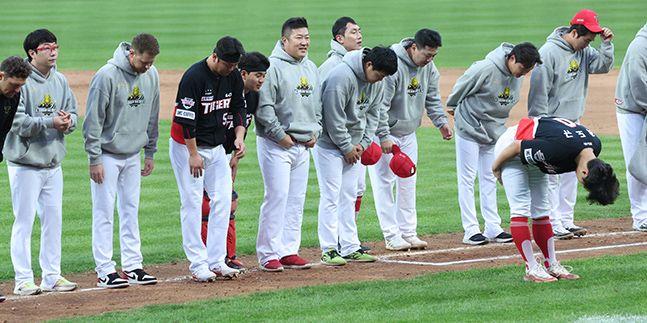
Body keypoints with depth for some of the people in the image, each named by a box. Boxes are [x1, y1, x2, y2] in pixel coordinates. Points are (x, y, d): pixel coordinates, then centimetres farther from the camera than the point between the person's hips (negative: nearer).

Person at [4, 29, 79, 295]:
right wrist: (49, 122, -24)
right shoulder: (21, 81, -12)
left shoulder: (60, 81, 11)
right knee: (24, 220, -5)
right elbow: (17, 122, -17)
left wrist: (67, 122, -8)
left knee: (54, 219, 11)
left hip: (53, 162, 7)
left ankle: (51, 277, 20)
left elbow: (73, 113, 15)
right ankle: (23, 281, 0)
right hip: (25, 164, -7)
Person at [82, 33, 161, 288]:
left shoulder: (151, 75, 1)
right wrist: (94, 159, -15)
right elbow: (93, 120, -15)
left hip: (133, 154, 6)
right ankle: (104, 271, -2)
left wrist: (150, 153, 13)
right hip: (107, 154, -6)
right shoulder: (107, 76, -18)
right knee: (104, 213, -4)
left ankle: (132, 266, 13)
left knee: (131, 211, 9)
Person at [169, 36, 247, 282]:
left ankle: (216, 261, 3)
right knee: (193, 203, -8)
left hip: (217, 146, 7)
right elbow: (186, 119, -21)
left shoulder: (234, 77, -1)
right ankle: (198, 264, -6)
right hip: (187, 145, -7)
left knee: (223, 200, 0)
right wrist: (193, 155, -20)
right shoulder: (194, 77, -22)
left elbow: (239, 108, 10)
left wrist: (239, 136, -7)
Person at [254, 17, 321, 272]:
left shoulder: (311, 68, 15)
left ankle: (289, 252, 14)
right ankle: (268, 255, -6)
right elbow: (263, 106, -16)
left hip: (303, 145, 8)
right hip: (276, 145, -8)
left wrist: (315, 132, 11)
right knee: (277, 196, -11)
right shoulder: (273, 67, -11)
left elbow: (318, 104, 24)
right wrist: (280, 135, -15)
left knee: (296, 199, 8)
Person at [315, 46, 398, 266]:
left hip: (353, 146, 8)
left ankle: (350, 248, 13)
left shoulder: (377, 81, 1)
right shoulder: (341, 77, -25)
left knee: (349, 196, 9)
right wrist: (347, 147, -15)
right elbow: (334, 119, -22)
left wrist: (363, 143, 1)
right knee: (331, 196, -7)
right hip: (330, 143, -8)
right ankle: (329, 250, -4)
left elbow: (373, 113, 12)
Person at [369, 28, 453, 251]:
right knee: (384, 182, -5)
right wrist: (384, 137, -24)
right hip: (384, 133, -8)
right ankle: (392, 236, -2)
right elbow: (379, 105, -24)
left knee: (408, 182, 10)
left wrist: (441, 122, -4)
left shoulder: (429, 68, 0)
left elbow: (433, 99, 12)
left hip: (409, 134, 8)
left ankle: (408, 232, 17)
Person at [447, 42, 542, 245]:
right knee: (467, 179, -2)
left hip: (493, 132, 7)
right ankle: (471, 230, -1)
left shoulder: (518, 76, -4)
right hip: (469, 128, -7)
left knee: (489, 179, 10)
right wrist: (453, 107, 4)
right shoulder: (486, 69, -26)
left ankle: (493, 228, 13)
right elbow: (461, 87, -11)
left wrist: (496, 126, 17)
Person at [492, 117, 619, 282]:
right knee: (521, 210, -12)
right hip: (509, 147, -8)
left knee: (541, 211, 8)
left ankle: (551, 265, 10)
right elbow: (516, 146, -29)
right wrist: (496, 167, -11)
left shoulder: (595, 145, -17)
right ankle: (531, 268, -13)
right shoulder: (560, 148, -41)